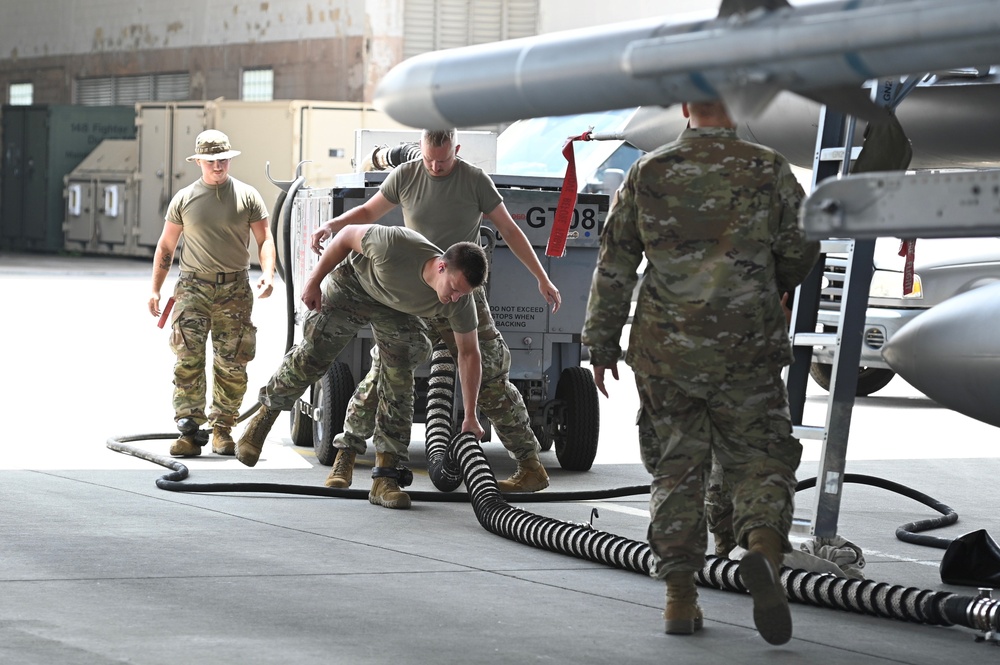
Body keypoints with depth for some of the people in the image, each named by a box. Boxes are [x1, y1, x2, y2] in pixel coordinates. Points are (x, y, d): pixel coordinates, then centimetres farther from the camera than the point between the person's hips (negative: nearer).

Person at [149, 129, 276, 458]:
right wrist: (155, 290, 10)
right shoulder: (184, 199, 10)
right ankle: (190, 429, -13)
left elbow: (264, 239, 5)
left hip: (235, 289, 0)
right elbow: (166, 247, 15)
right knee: (188, 359, -11)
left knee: (232, 364, 1)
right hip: (193, 287, 0)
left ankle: (222, 429, 12)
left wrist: (268, 273, -12)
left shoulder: (247, 196, 7)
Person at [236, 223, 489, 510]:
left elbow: (469, 354, -15)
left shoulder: (459, 302, -31)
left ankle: (385, 477, -11)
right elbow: (349, 235, -23)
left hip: (395, 310, 2)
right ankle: (265, 416, 22)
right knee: (310, 357, -5)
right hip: (352, 283, -2)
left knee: (399, 381, -13)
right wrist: (314, 280, -16)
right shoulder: (397, 245, -43)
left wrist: (470, 417, -12)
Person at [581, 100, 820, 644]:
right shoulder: (767, 170, -3)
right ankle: (763, 548, -20)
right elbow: (800, 250, 6)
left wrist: (601, 345, 12)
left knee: (676, 468, 11)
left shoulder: (648, 173, 2)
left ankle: (680, 596, 7)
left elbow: (614, 267, 4)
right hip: (746, 351, -1)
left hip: (664, 352, 2)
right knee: (759, 459, 8)